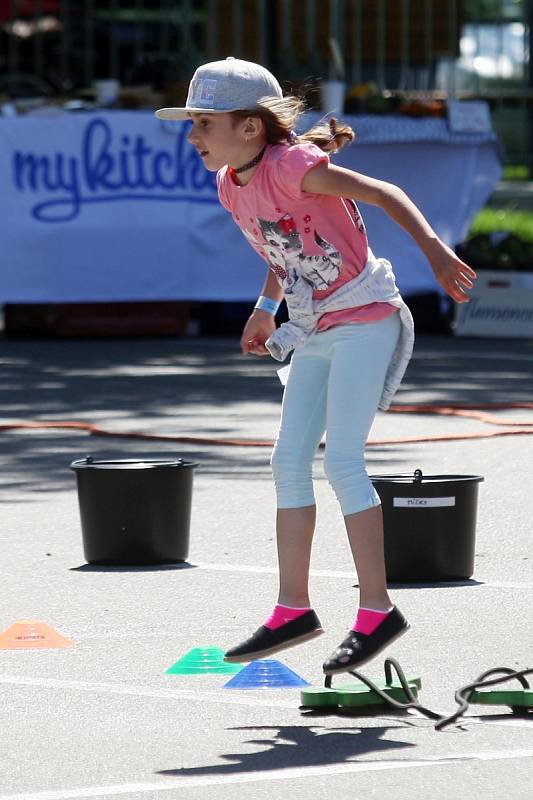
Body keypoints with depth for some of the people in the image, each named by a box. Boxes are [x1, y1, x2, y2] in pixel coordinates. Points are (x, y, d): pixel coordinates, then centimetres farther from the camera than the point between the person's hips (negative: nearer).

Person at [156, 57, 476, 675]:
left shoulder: (292, 166, -21)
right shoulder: (231, 186, 4)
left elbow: (382, 193, -23)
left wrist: (436, 252, -34)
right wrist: (266, 309, 22)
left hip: (365, 321, -9)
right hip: (315, 333, 9)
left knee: (342, 461, -14)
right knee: (289, 462, 7)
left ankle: (377, 612, -7)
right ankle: (293, 611, 13)